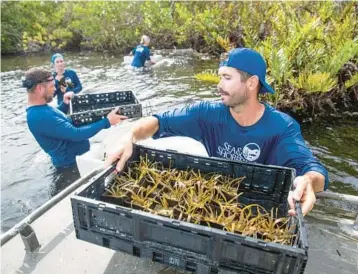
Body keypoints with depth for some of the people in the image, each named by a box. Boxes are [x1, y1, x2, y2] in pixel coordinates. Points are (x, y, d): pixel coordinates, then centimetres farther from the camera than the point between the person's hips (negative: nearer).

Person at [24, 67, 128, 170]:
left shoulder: (38, 108, 2)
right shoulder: (40, 116, -30)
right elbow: (76, 134, -31)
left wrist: (65, 104, 6)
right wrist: (107, 122, -25)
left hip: (75, 155, 9)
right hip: (72, 162, -9)